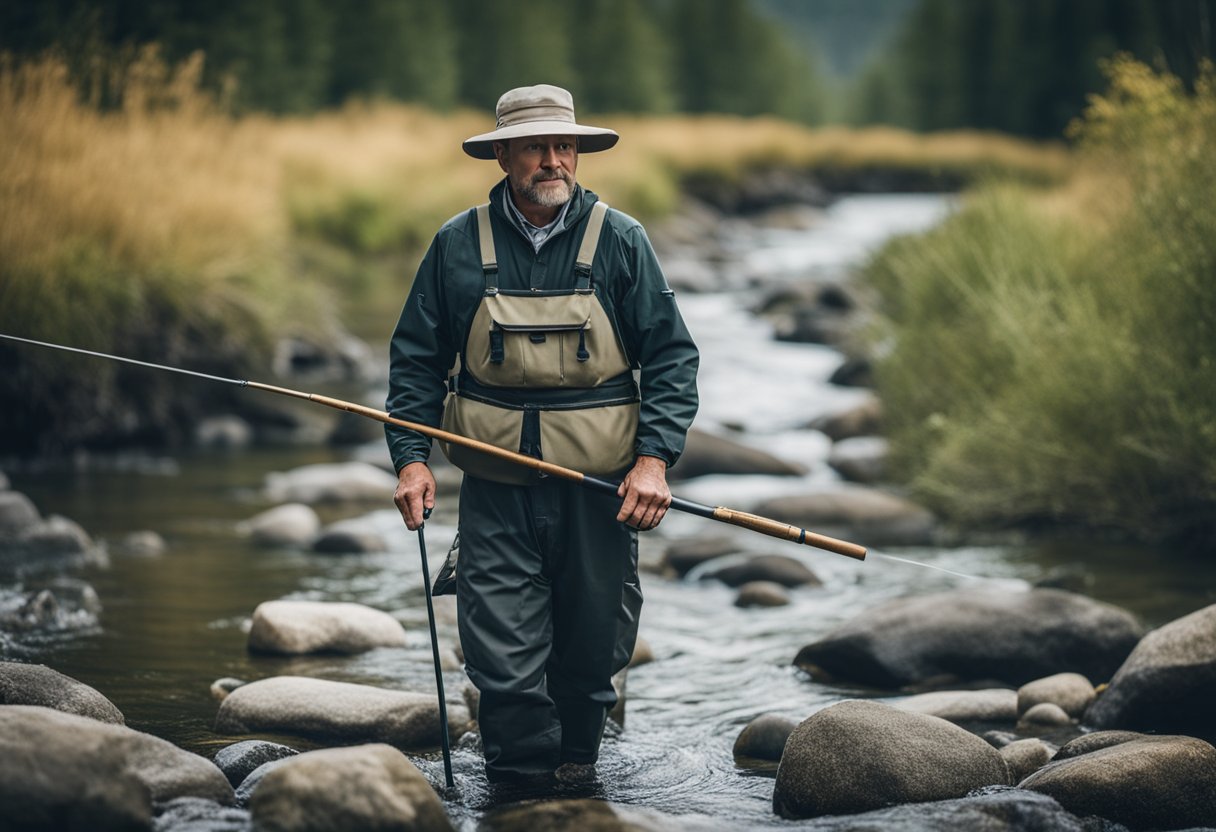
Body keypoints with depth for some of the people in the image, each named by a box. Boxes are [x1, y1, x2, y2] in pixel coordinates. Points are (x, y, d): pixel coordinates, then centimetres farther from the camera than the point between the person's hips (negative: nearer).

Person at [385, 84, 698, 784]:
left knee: (593, 653, 9)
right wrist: (411, 457, -2)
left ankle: (578, 769, 29)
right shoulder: (459, 245, 4)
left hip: (599, 487, 0)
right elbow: (416, 358, 9)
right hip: (496, 488, 0)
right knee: (504, 662, -6)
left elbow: (671, 357, 1)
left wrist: (654, 458, -11)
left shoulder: (619, 240, 1)